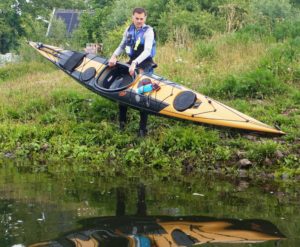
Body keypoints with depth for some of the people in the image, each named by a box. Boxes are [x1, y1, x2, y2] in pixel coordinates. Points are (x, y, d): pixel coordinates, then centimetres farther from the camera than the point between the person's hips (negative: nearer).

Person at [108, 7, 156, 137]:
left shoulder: (148, 31, -14)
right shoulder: (129, 30, 4)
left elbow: (147, 51, -26)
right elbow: (122, 46, 14)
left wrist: (135, 63, -38)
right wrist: (114, 56, -5)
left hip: (145, 64, -6)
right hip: (132, 62, 6)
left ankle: (143, 128, -1)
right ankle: (122, 121, 21)